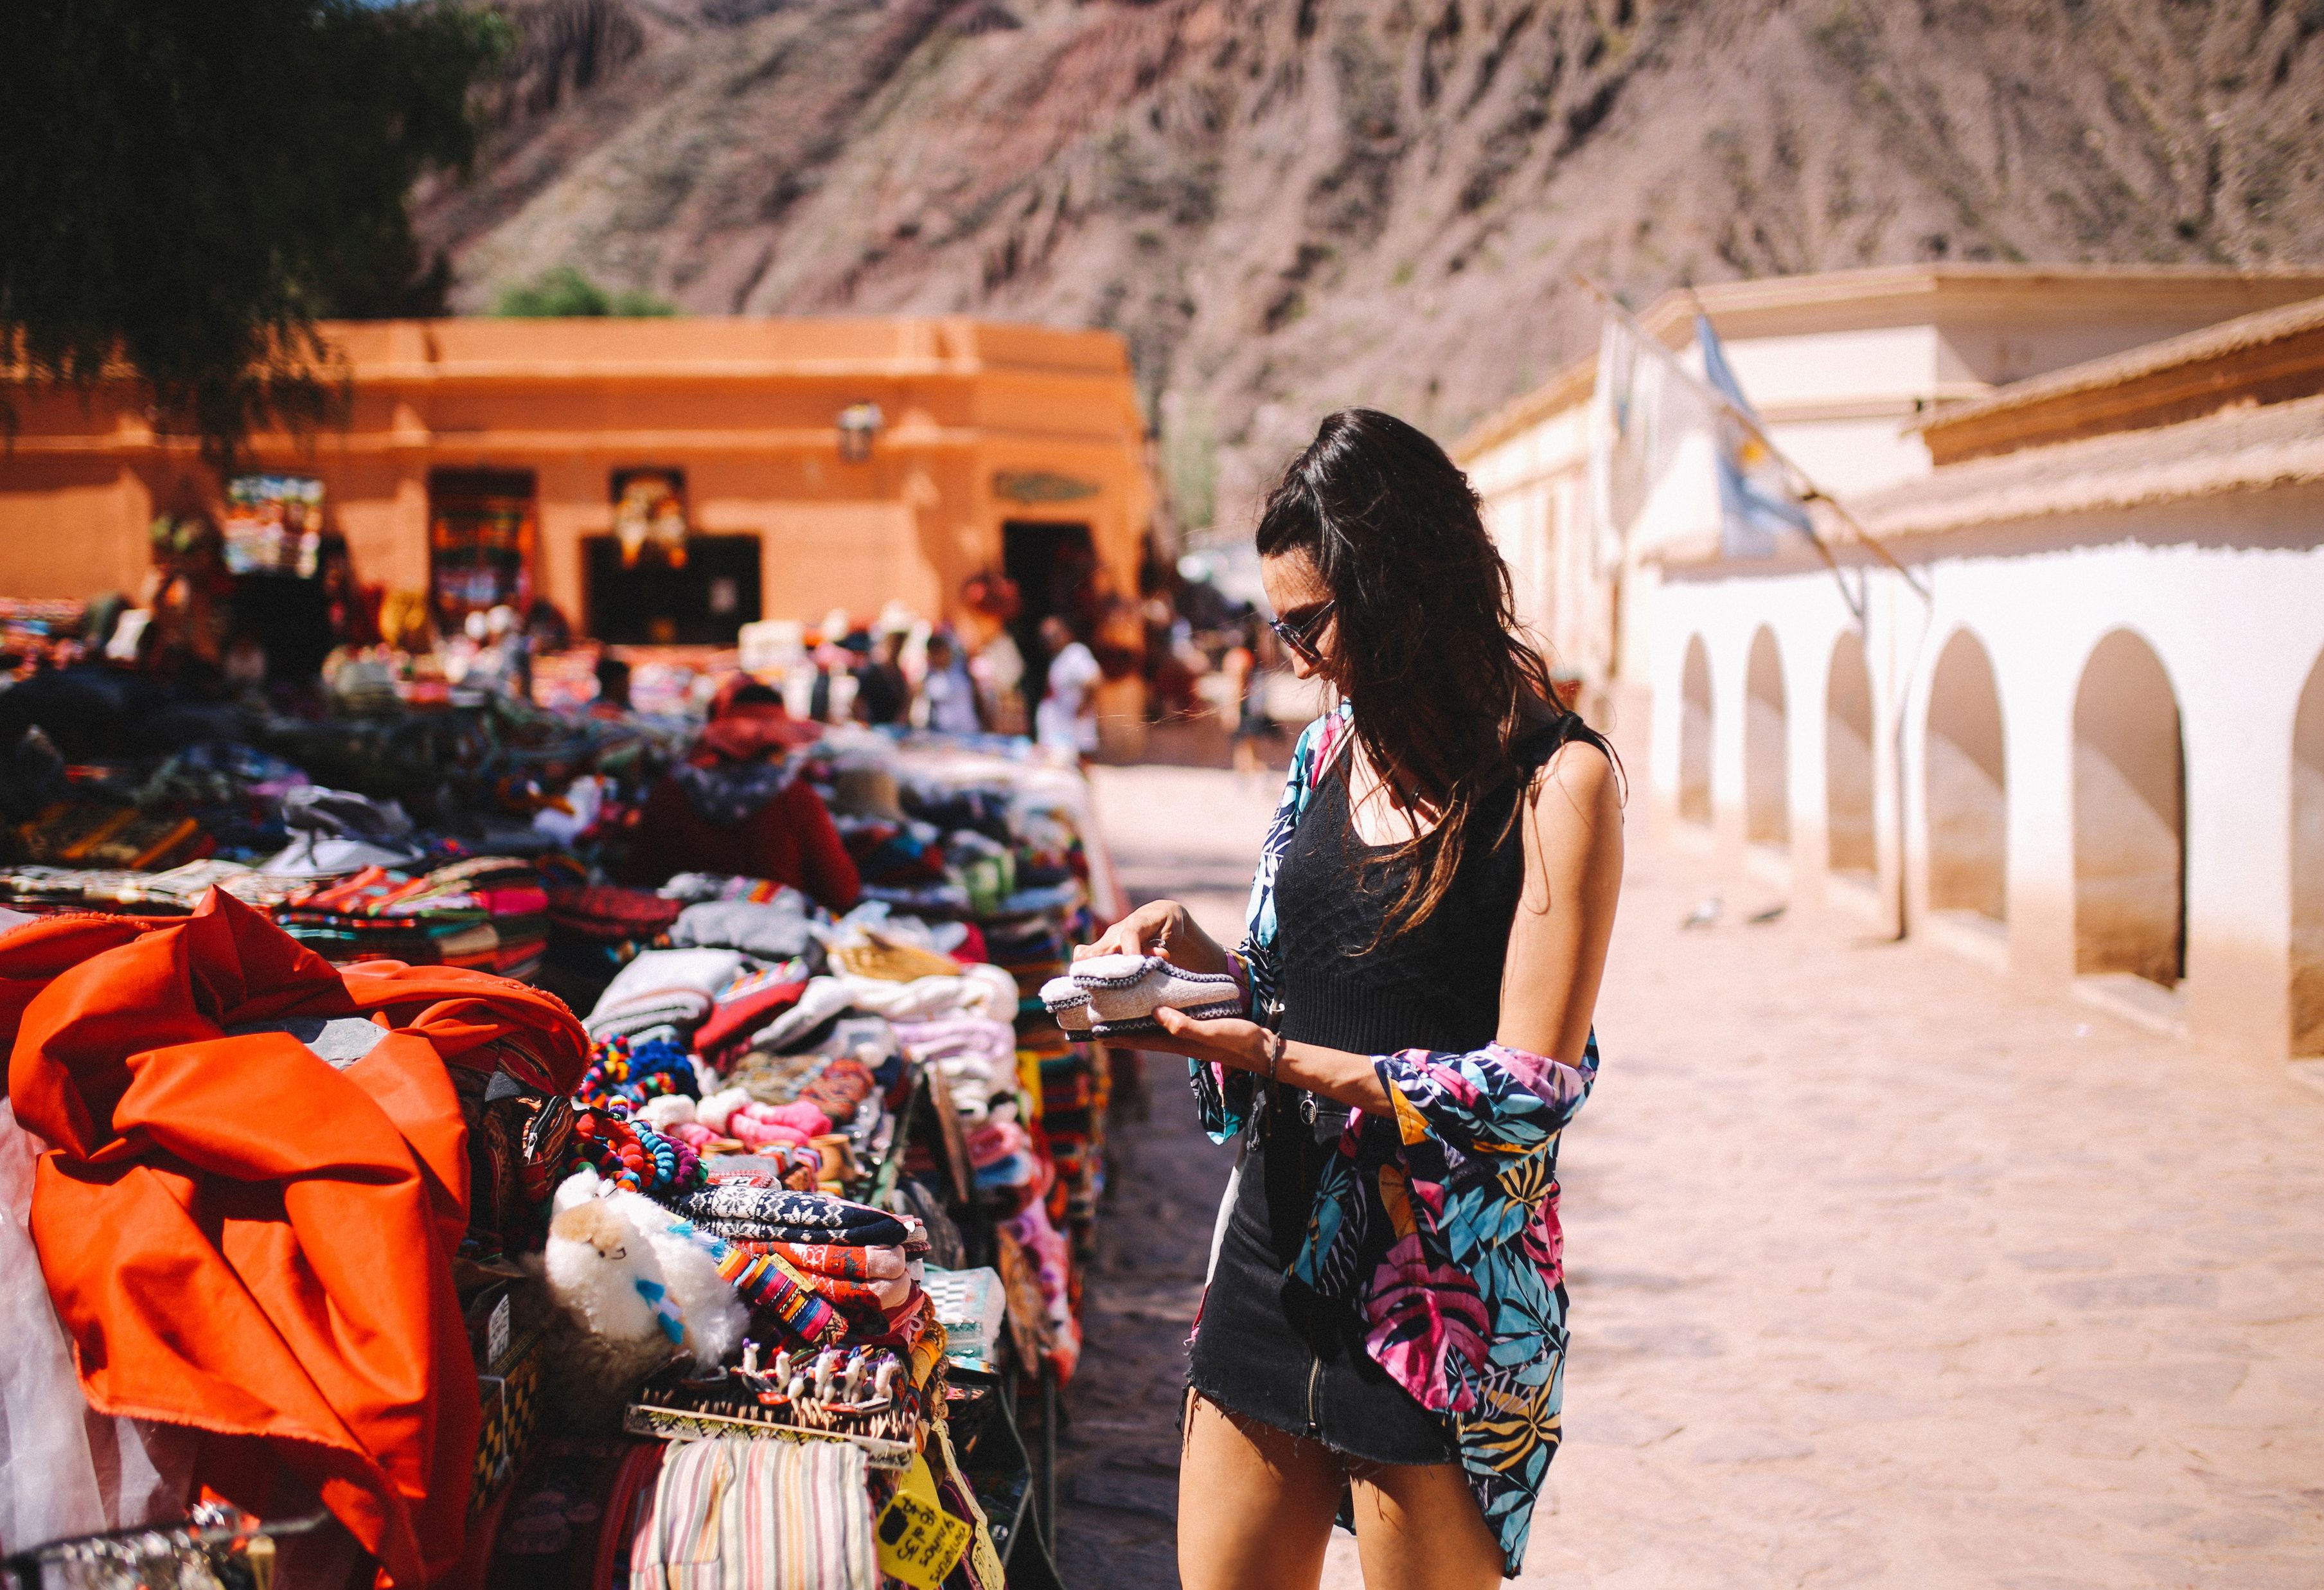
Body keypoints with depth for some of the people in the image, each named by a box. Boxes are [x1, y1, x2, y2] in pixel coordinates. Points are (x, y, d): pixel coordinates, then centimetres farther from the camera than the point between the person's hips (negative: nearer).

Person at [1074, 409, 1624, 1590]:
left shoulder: (1559, 780, -11)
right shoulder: (1331, 750, 10)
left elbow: (1534, 1085, -15)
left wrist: (1282, 1060, -22)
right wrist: (1198, 953, -1)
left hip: (1446, 1291, -6)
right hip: (1278, 1247, 6)